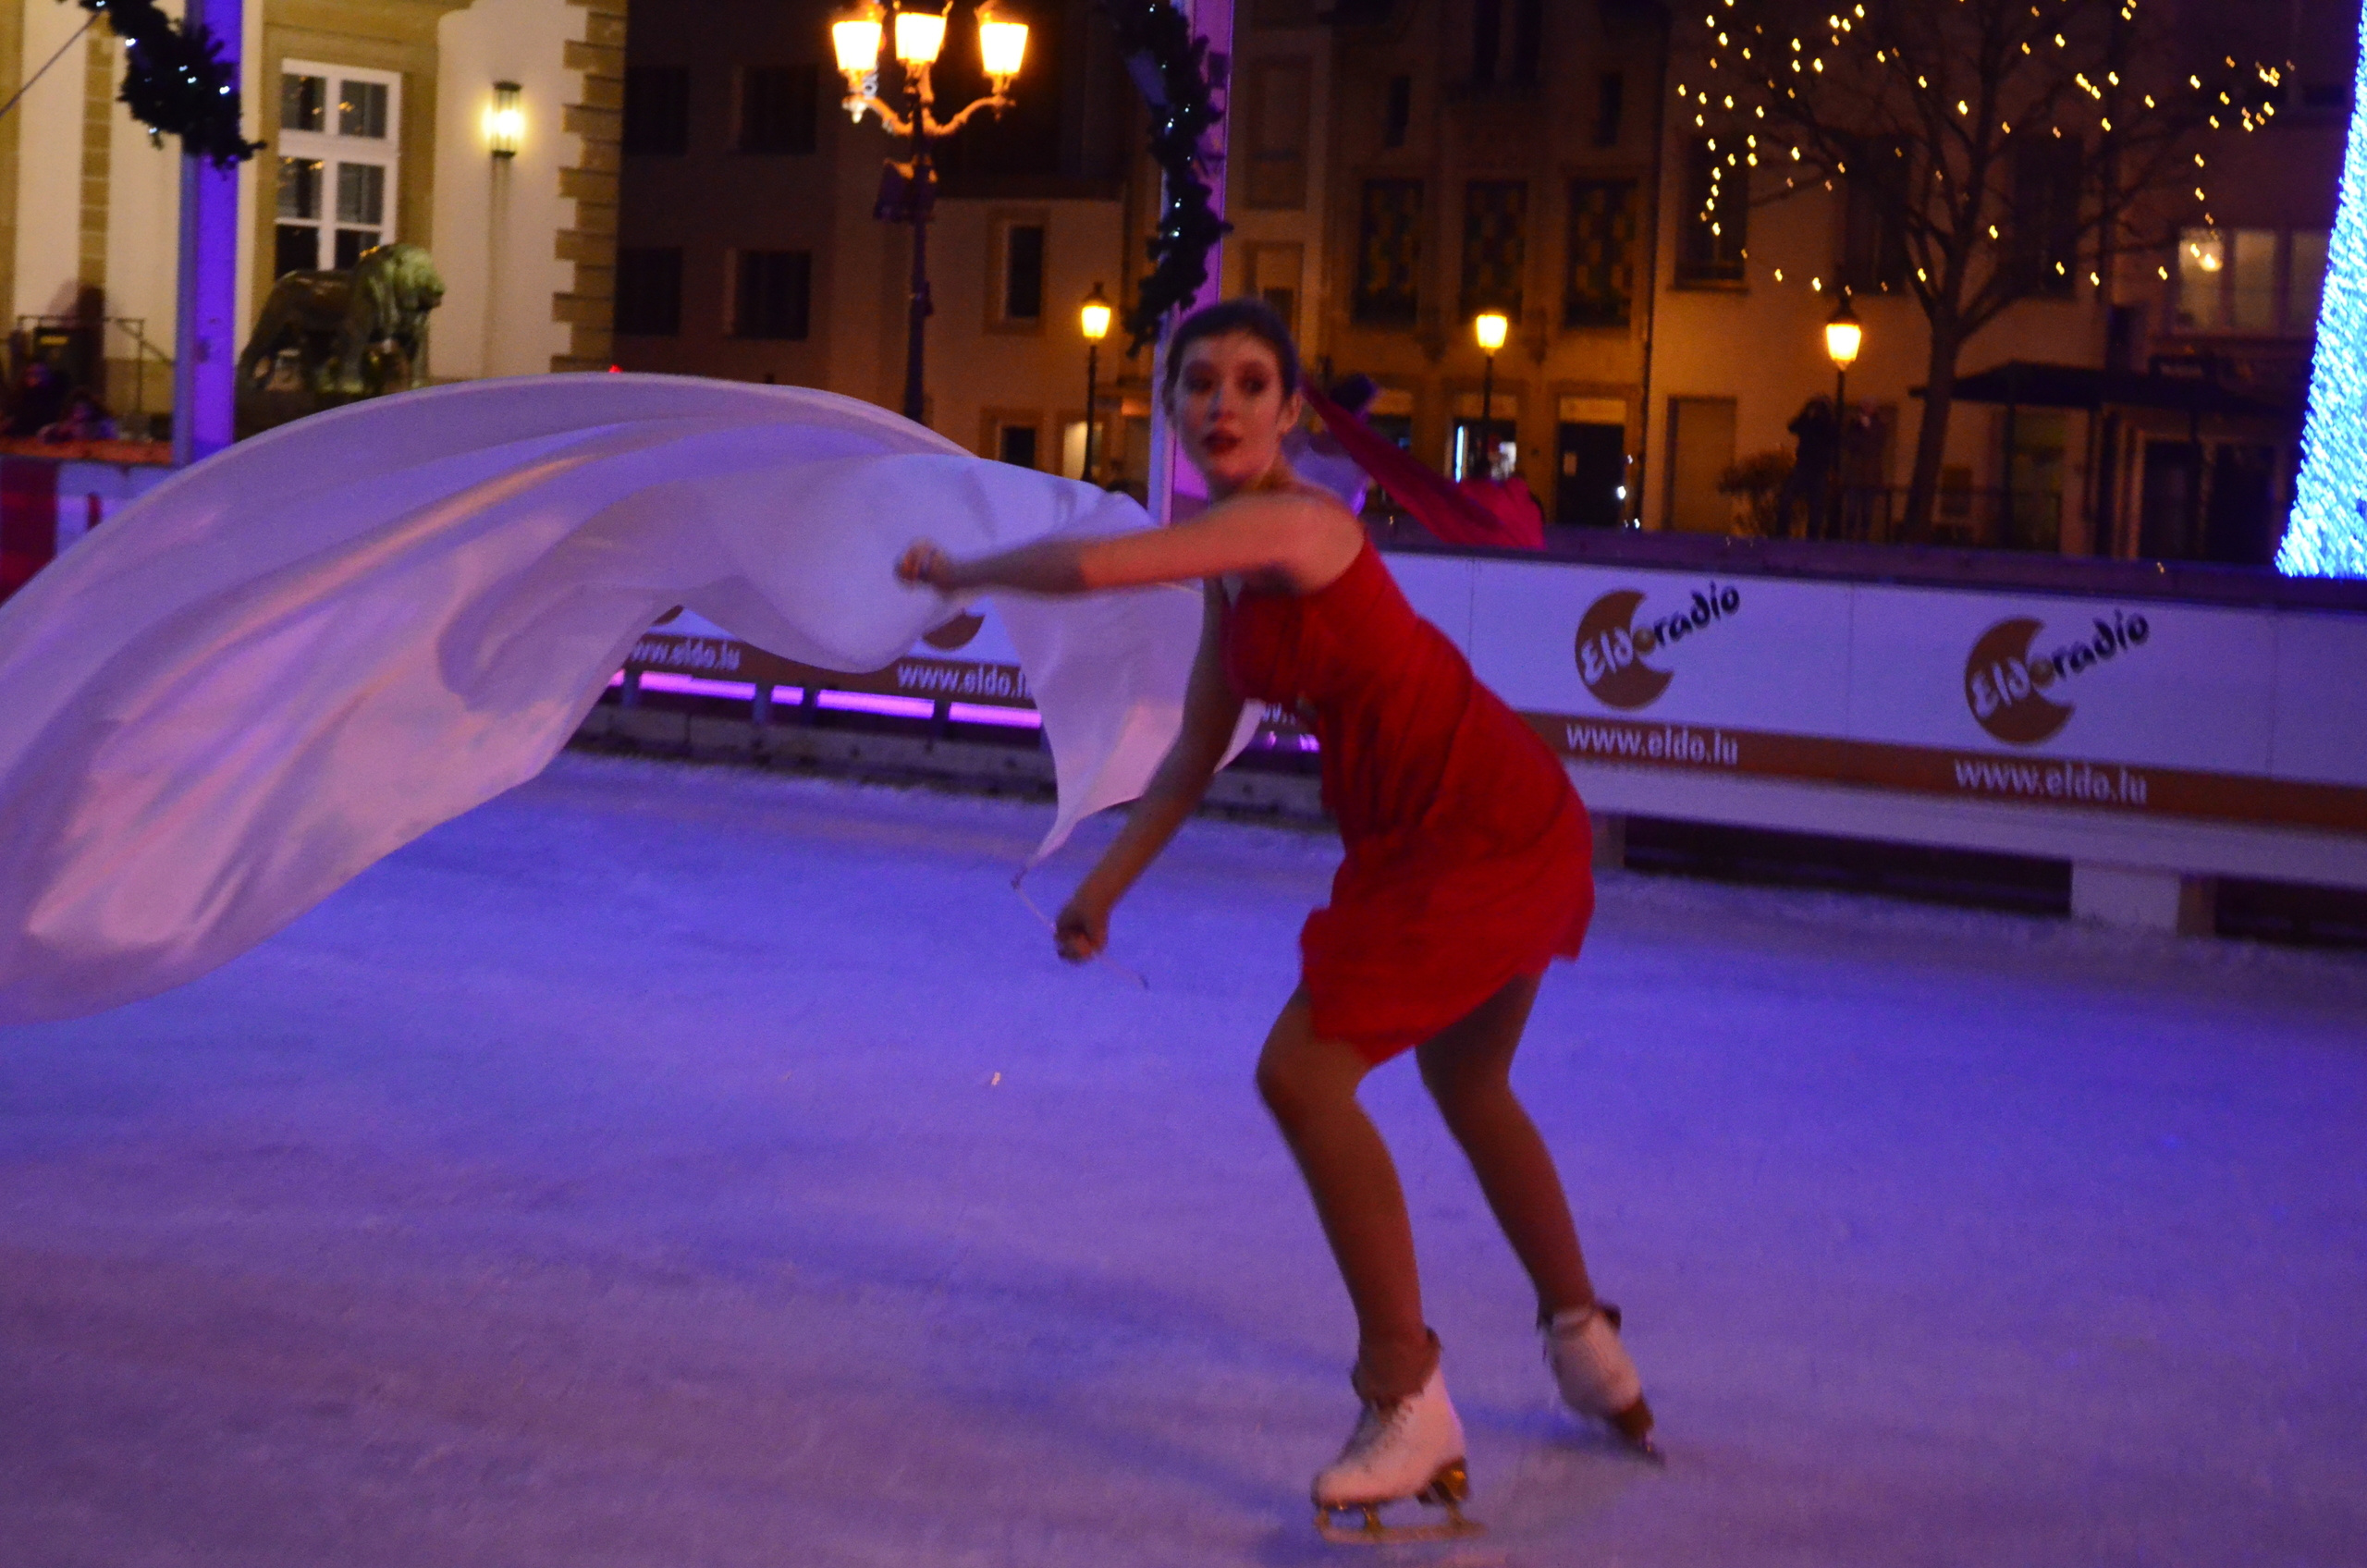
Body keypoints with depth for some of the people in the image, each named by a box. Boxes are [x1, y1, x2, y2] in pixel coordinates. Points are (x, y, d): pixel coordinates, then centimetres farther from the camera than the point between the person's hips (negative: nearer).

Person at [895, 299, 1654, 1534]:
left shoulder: (1289, 525, -22)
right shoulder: (1228, 569, 7)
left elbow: (1094, 566, -34)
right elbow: (1193, 763, 15)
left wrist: (958, 574, -17)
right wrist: (1099, 894, 17)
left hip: (1484, 832, -10)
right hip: (1423, 836, 10)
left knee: (1304, 1071, -16)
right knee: (1465, 1082, 28)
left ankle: (1409, 1406, -8)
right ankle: (1584, 1342, 47)